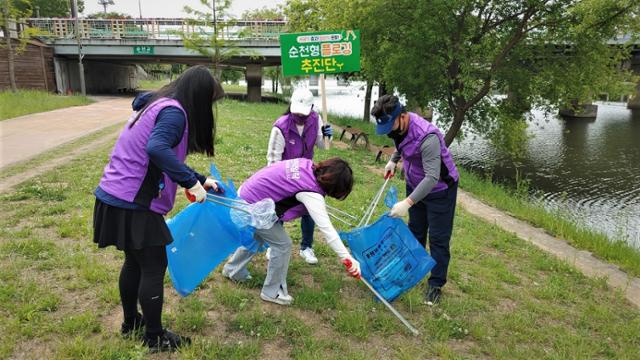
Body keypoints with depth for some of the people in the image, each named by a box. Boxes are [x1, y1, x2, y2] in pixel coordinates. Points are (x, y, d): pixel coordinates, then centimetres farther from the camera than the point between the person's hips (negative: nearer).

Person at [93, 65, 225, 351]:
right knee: (154, 267, 3)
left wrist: (199, 179, 21)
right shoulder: (174, 112, -16)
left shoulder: (159, 105, 15)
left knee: (135, 262, 22)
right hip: (132, 204, -10)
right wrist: (191, 181, -29)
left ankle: (131, 322, 39)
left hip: (119, 197, 10)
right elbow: (156, 149, -35)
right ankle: (155, 337, 19)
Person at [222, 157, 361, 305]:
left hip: (247, 193, 9)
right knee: (283, 244, -1)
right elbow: (326, 227, -31)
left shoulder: (307, 165, -6)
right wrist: (347, 257, -31)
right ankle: (272, 292, 15)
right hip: (252, 207, -9)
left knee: (257, 238, 28)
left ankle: (233, 270, 49)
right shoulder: (311, 193, -27)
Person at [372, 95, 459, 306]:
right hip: (415, 185, 8)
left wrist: (408, 202, -45)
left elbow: (432, 177, -40)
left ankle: (436, 284, 14)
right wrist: (393, 160, 5)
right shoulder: (399, 125, -11)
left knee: (438, 238, 2)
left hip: (439, 189, -7)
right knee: (415, 231, 18)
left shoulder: (427, 137, -36)